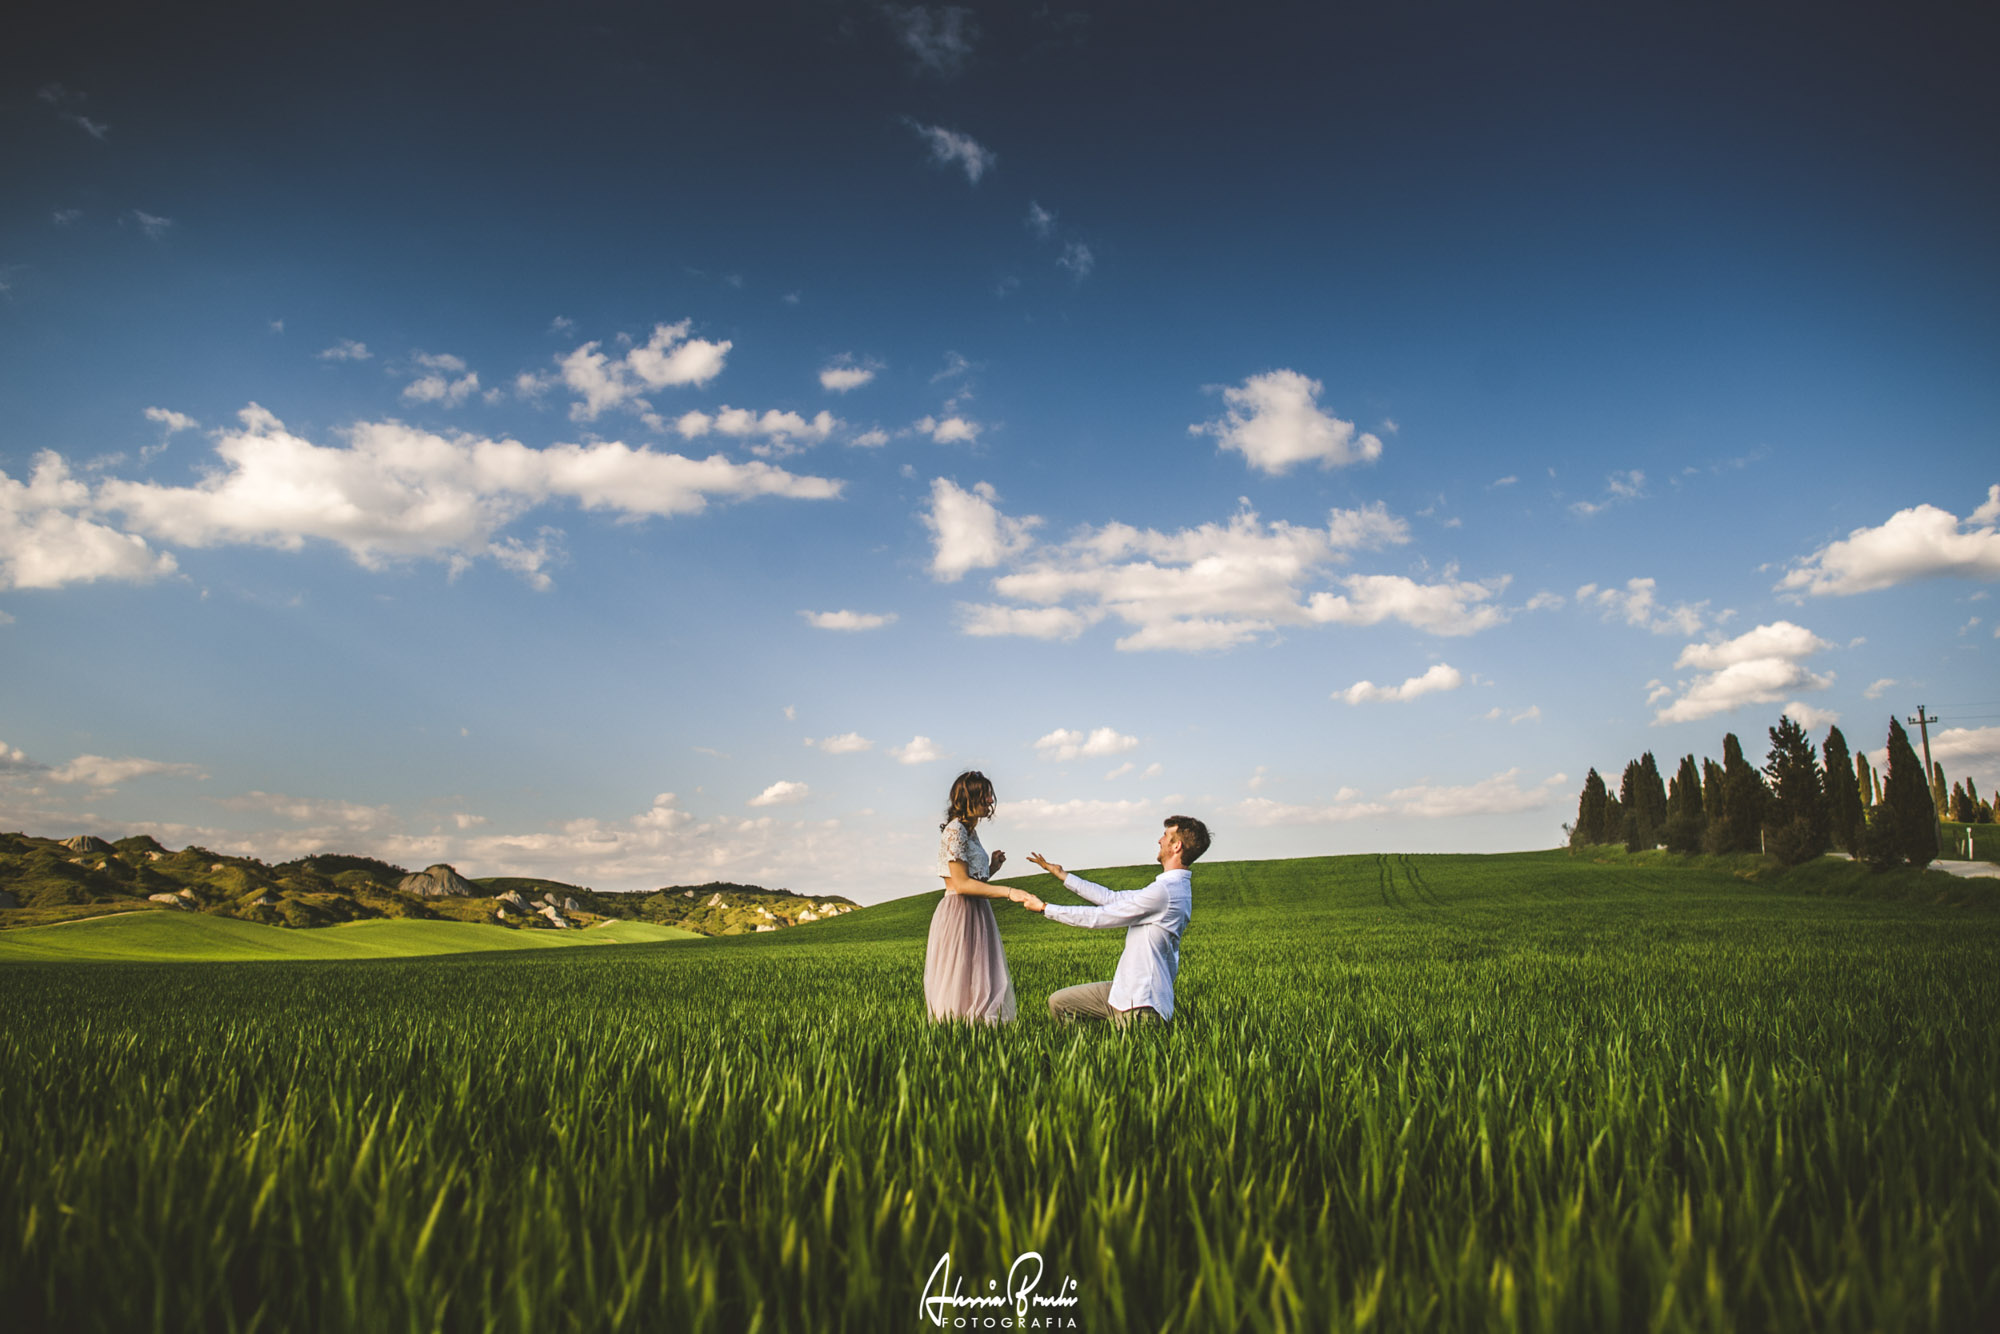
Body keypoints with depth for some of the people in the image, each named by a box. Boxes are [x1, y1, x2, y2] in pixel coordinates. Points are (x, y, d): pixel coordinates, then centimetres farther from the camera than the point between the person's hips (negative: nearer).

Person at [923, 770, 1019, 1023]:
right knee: (960, 990, -7)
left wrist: (992, 867, 5)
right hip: (959, 915, -10)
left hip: (976, 915, 10)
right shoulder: (954, 830, -13)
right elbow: (961, 884, -19)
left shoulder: (970, 831, 16)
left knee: (982, 988, 7)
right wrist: (1008, 892, -22)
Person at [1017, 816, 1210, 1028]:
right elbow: (1111, 898, 13)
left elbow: (1098, 917, -16)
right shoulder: (1174, 887, 10)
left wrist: (1044, 908, -5)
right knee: (1058, 1003, 13)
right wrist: (1062, 875, 17)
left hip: (1139, 1009, -10)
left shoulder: (1163, 891, -23)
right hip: (1128, 990, 10)